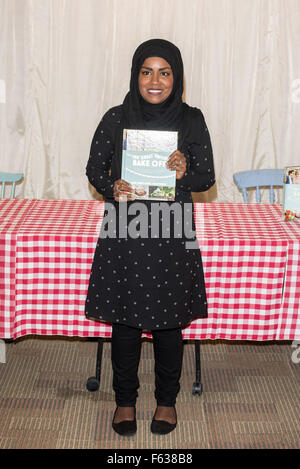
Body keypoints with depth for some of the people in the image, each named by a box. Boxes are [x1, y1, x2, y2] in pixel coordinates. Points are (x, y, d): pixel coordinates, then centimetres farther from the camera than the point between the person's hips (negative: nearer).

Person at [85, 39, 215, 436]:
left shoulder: (191, 121, -1)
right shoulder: (115, 119, -1)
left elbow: (207, 178, 3)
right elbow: (94, 168, 6)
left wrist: (186, 173, -19)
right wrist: (111, 188, -14)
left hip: (171, 236, 0)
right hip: (124, 234, 0)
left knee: (167, 322, 10)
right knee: (124, 321, 8)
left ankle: (167, 399, 30)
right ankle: (125, 399, 28)